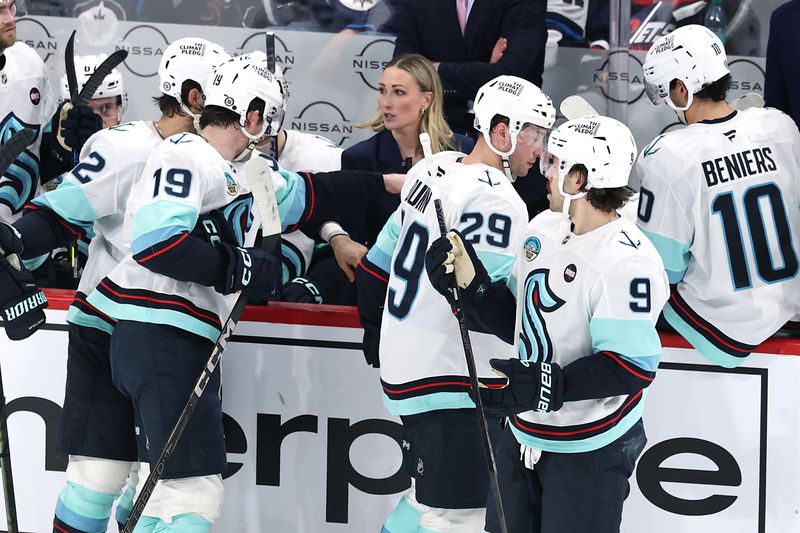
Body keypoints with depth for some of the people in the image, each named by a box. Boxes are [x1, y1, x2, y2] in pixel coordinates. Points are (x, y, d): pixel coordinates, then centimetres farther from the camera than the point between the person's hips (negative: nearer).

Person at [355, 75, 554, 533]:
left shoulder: (433, 171, 10)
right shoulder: (494, 199, -18)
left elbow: (377, 264, 18)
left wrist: (376, 331, 30)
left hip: (405, 368, 10)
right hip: (451, 385, -10)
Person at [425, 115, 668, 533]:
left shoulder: (628, 262, -24)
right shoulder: (543, 229, 3)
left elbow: (632, 367, -26)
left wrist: (550, 385, -32)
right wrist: (469, 280, -4)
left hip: (589, 449, -8)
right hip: (524, 434, 8)